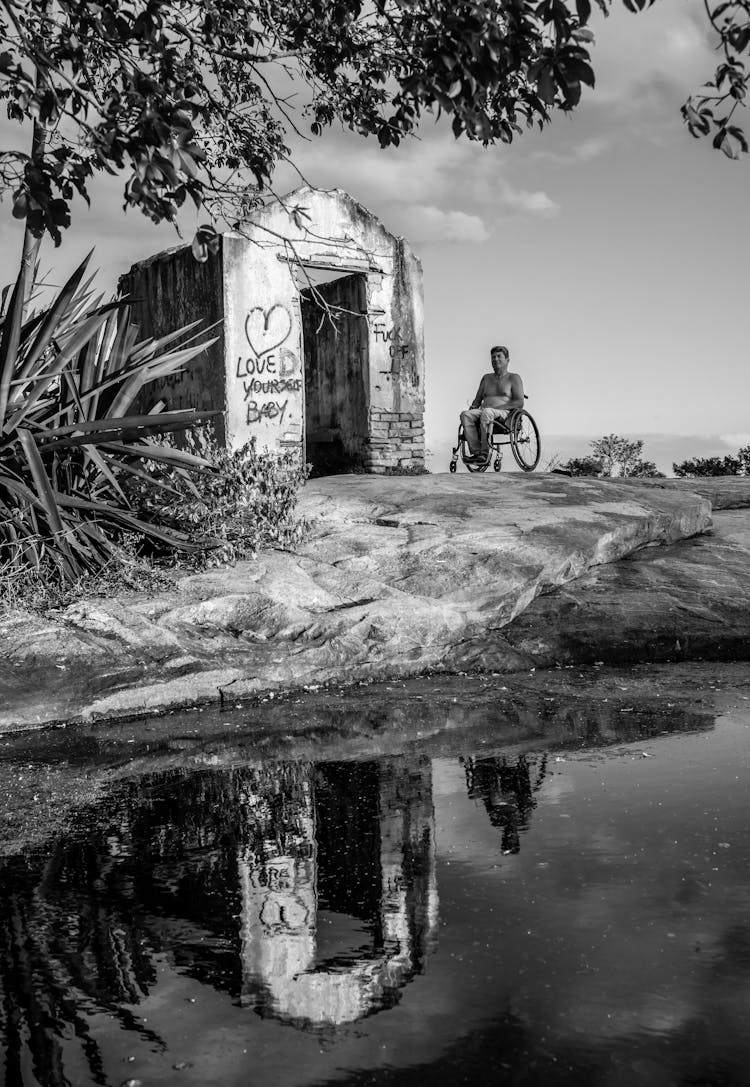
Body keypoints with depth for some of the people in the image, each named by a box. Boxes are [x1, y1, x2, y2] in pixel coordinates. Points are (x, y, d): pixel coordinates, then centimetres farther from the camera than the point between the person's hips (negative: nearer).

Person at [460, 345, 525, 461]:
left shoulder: (513, 378, 12)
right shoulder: (487, 378, 28)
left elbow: (519, 402, -1)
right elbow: (477, 400, 27)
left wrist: (497, 408, -13)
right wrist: (472, 408, 2)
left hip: (504, 413, -5)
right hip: (483, 411, 5)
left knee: (487, 412, -39)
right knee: (465, 415, -28)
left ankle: (484, 452, -40)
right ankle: (476, 452, -37)